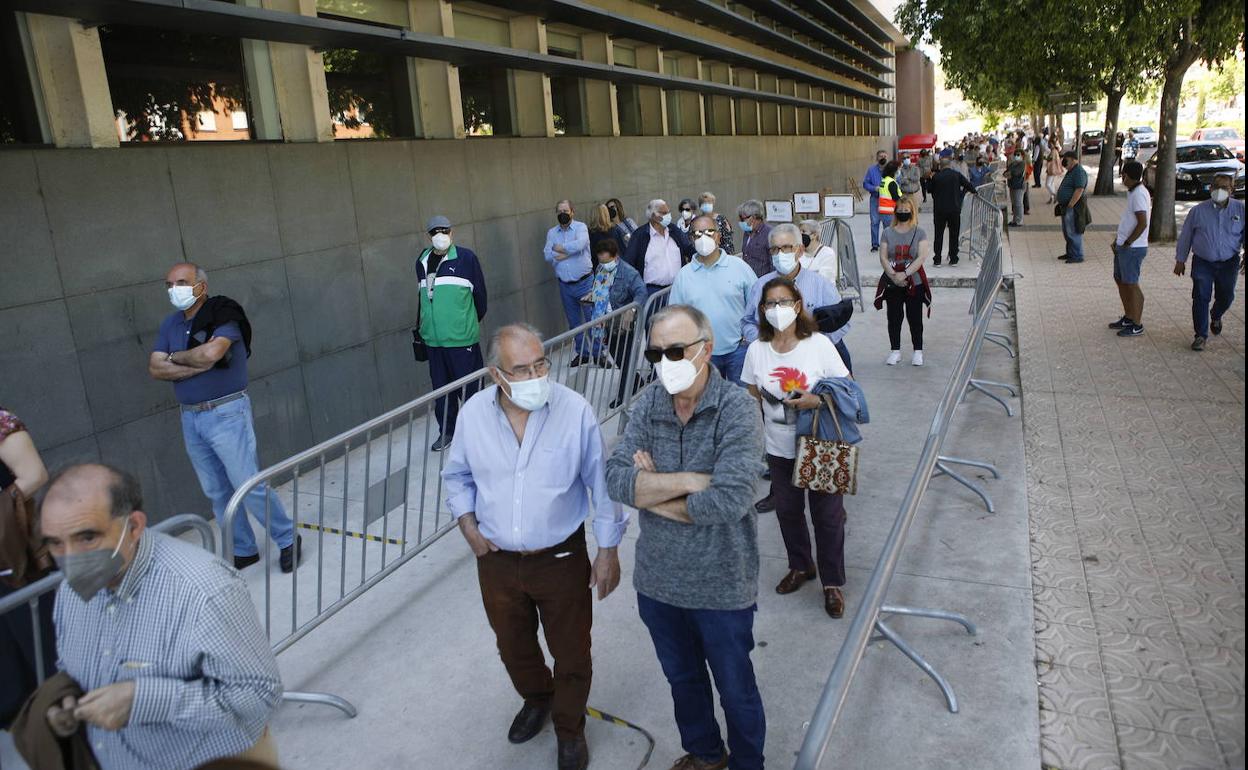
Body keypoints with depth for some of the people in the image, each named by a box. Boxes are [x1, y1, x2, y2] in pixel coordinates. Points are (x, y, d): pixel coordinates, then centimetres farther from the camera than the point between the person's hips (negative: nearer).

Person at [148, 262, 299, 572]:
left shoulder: (223, 314, -11)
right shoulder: (171, 323, 9)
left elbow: (210, 352, -29)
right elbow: (155, 368, 0)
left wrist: (175, 357, -10)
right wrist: (198, 365, -14)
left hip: (226, 414, -7)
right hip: (190, 417, 7)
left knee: (249, 486, -6)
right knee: (217, 492, 13)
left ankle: (288, 540, 11)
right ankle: (243, 550, 25)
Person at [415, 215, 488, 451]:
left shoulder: (466, 257, -6)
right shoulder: (422, 261, 10)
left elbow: (479, 291, 0)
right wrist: (421, 325, 20)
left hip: (461, 337, -5)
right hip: (433, 339, 5)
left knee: (468, 387, 2)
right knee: (441, 388, 13)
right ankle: (446, 431, 26)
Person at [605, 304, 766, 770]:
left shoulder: (737, 410, -20)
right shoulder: (648, 405, -6)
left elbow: (728, 500, -30)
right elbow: (617, 480, -16)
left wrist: (652, 492, -18)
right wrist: (690, 480, -27)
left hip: (720, 587, -4)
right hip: (657, 580, 5)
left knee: (735, 691, 18)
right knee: (682, 679, 27)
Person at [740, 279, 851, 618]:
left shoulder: (819, 344, -13)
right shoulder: (757, 350, -4)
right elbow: (753, 396, 8)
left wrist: (817, 401, -25)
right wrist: (777, 406, -7)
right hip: (780, 448, 3)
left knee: (827, 515, 6)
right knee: (787, 510, 18)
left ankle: (832, 583, 25)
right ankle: (800, 566, 42)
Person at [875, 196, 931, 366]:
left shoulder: (919, 233, 0)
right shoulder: (888, 232, 5)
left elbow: (922, 257, -10)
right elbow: (883, 257, -1)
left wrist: (904, 274, -18)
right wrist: (893, 275, -14)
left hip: (914, 283, -2)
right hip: (892, 283, 2)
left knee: (915, 318, 3)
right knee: (894, 318, 6)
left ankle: (918, 351, 13)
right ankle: (895, 351, 16)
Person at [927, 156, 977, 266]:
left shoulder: (936, 177, -4)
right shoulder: (957, 175, -2)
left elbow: (929, 189, 5)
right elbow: (968, 185, 1)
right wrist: (973, 191, 21)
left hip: (940, 210, -1)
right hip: (954, 209, 1)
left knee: (939, 234, 5)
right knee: (954, 234, 9)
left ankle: (937, 260, 4)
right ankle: (953, 259, 11)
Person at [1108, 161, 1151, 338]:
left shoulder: (1139, 194, -19)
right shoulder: (1134, 191, 12)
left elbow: (1142, 224, -24)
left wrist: (1126, 243, -17)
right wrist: (1118, 240, 13)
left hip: (1132, 248, -10)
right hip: (1124, 246, 10)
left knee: (1131, 285, -2)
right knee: (1120, 280, 18)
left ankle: (1137, 325, 7)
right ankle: (1128, 317, 30)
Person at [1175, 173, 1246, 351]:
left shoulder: (1240, 209, 0)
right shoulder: (1198, 210, -3)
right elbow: (1185, 236, 5)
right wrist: (1180, 260, 7)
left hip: (1229, 263, 2)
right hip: (1203, 263, -1)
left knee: (1226, 297, 11)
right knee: (1201, 298, -5)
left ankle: (1215, 317, 46)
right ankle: (1201, 335, 5)